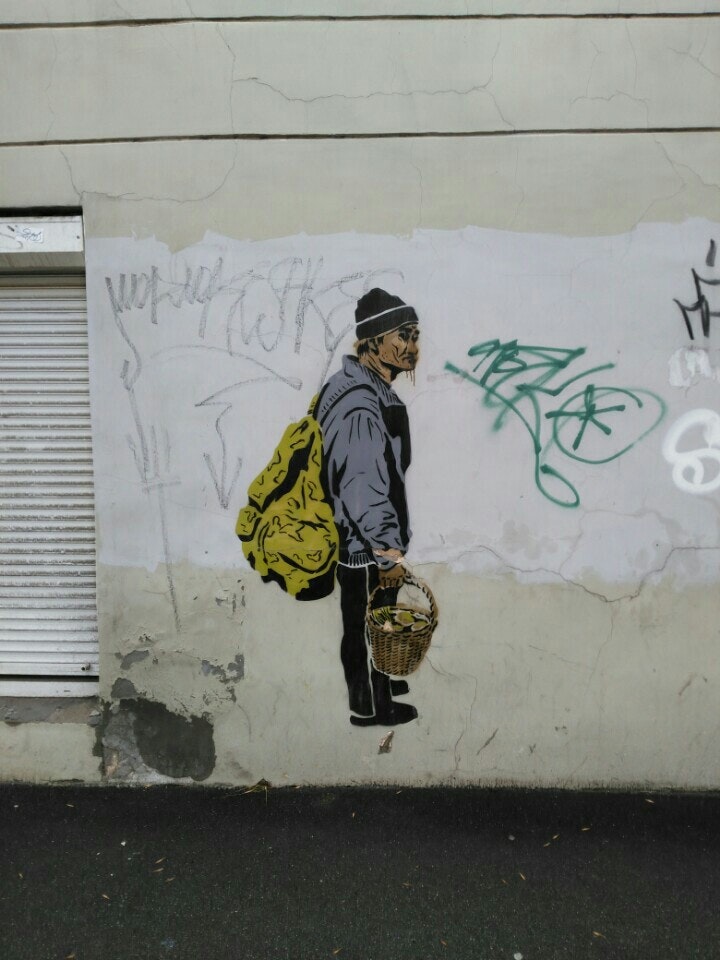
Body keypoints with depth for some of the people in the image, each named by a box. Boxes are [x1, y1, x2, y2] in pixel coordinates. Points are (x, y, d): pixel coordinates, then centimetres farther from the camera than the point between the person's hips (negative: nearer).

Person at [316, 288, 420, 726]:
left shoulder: (366, 386, 5)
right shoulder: (360, 404, -28)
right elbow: (363, 489, -30)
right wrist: (388, 551, -23)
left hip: (365, 541, 10)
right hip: (367, 547, -10)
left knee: (371, 622, 26)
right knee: (366, 626, 11)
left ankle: (376, 681, 47)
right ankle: (370, 704, 32)